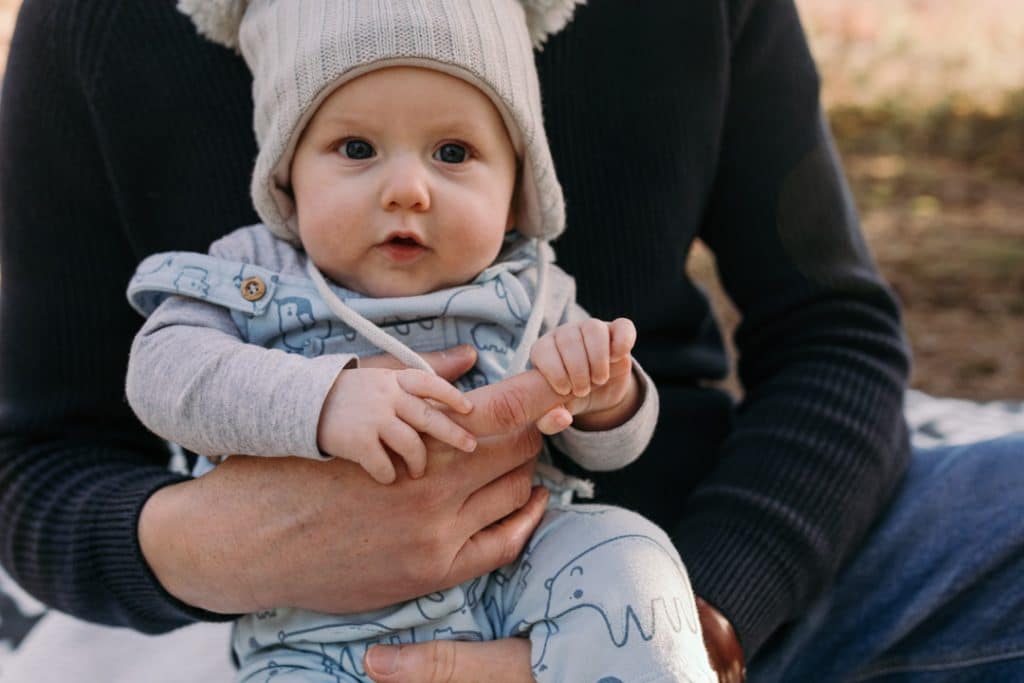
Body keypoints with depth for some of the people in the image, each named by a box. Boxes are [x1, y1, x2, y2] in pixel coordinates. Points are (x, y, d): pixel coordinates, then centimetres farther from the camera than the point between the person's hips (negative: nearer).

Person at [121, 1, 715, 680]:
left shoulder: (526, 293, 6)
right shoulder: (253, 277, 2)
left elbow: (606, 448, 9)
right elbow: (164, 368, -15)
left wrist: (602, 399, -16)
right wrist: (321, 398, -30)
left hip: (515, 581, 2)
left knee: (622, 556, -23)